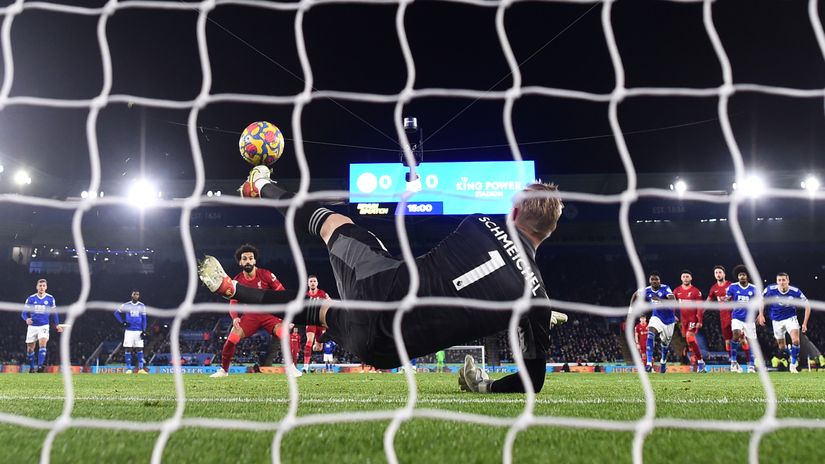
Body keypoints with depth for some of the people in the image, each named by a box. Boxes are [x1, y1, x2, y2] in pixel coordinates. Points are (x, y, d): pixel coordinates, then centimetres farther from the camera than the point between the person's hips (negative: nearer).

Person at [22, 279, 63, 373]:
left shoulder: (50, 298, 1)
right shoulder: (31, 298, -2)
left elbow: (54, 312, 13)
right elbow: (24, 312, 0)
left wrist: (57, 324, 7)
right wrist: (26, 319, -21)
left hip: (44, 326, -1)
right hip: (32, 326, 1)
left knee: (43, 343, -23)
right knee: (30, 348, 5)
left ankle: (40, 365, -29)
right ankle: (32, 367, 23)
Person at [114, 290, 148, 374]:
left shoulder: (142, 306, 6)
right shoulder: (126, 305, 3)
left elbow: (144, 319, 6)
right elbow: (116, 313, 11)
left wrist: (144, 331, -3)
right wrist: (122, 322, -1)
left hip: (139, 331, 1)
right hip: (129, 330, -1)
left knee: (140, 349, -2)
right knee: (128, 349, -2)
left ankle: (141, 369, -2)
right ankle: (128, 369, 1)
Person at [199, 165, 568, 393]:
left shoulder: (482, 224, -6)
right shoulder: (535, 296, -9)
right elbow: (533, 382, -6)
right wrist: (486, 388, 14)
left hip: (382, 285, 1)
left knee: (331, 222, 29)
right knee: (325, 310, 32)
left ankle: (261, 187, 57)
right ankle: (233, 290, 46)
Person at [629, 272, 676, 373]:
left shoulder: (665, 289, -22)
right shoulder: (646, 291, -11)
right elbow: (635, 295, 9)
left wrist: (659, 300, -47)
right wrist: (631, 308, 3)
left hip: (669, 320, -1)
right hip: (657, 318, 1)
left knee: (665, 343, 16)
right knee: (650, 335, -28)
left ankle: (663, 362, 48)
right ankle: (649, 363, -34)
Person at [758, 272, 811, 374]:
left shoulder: (795, 291, -20)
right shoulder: (770, 289, -18)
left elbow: (807, 305, -9)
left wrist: (805, 323, -10)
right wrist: (761, 315, 0)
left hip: (790, 318, -1)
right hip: (776, 320, 1)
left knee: (796, 340, -22)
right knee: (781, 347, 6)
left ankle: (793, 364, -5)